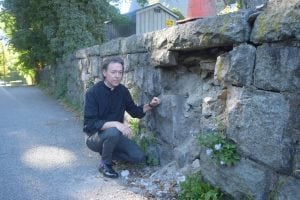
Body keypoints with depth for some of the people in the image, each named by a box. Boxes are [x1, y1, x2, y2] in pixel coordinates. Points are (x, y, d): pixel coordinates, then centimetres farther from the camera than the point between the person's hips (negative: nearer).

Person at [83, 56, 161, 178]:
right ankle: (105, 163, -9)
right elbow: (90, 124, -24)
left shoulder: (123, 91, -3)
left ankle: (106, 153, 13)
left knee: (139, 157, -9)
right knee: (113, 132, -37)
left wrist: (150, 105, -10)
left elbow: (135, 112, 8)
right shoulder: (93, 92, -19)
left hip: (115, 135, 5)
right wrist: (115, 124, -35)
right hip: (94, 136, -5)